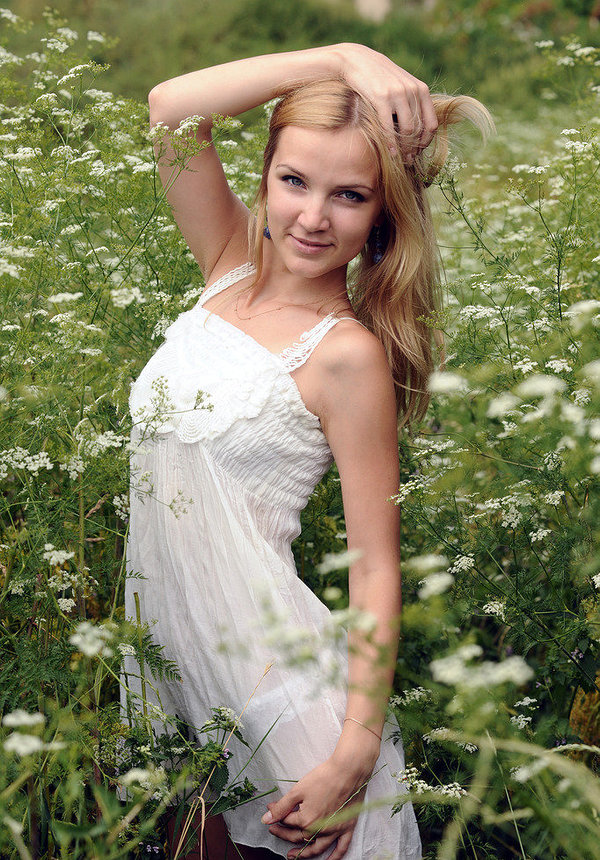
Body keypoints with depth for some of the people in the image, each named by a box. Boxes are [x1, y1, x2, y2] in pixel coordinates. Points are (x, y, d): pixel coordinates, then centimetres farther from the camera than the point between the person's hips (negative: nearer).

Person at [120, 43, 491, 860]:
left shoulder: (348, 354, -14)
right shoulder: (233, 267, 3)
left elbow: (376, 567, -15)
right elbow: (170, 107, -7)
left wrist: (357, 751, -21)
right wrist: (346, 57, -13)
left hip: (265, 654, -6)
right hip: (161, 626, 6)